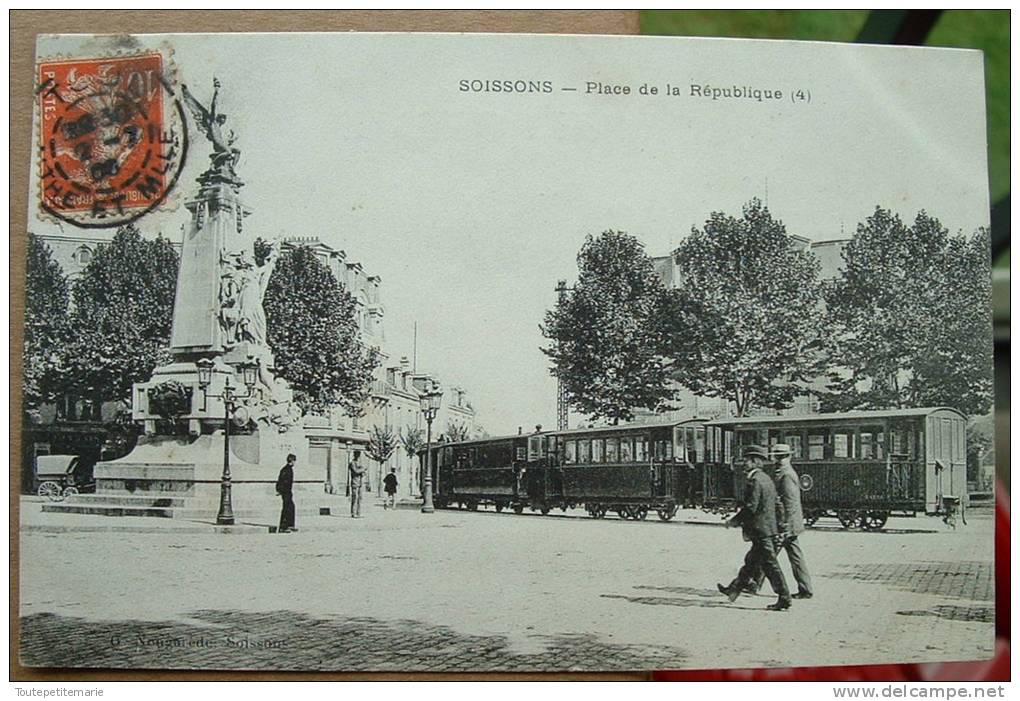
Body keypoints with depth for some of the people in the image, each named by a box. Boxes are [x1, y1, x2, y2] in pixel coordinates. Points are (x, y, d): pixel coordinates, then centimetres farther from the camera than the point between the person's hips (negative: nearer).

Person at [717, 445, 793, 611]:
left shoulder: (754, 480, -17)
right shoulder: (766, 478, 13)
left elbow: (751, 507, -21)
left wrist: (734, 521, -10)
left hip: (761, 530, -10)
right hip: (768, 527, 10)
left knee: (770, 564, -5)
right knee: (751, 561, 16)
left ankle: (784, 598, -2)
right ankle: (734, 589, 27)